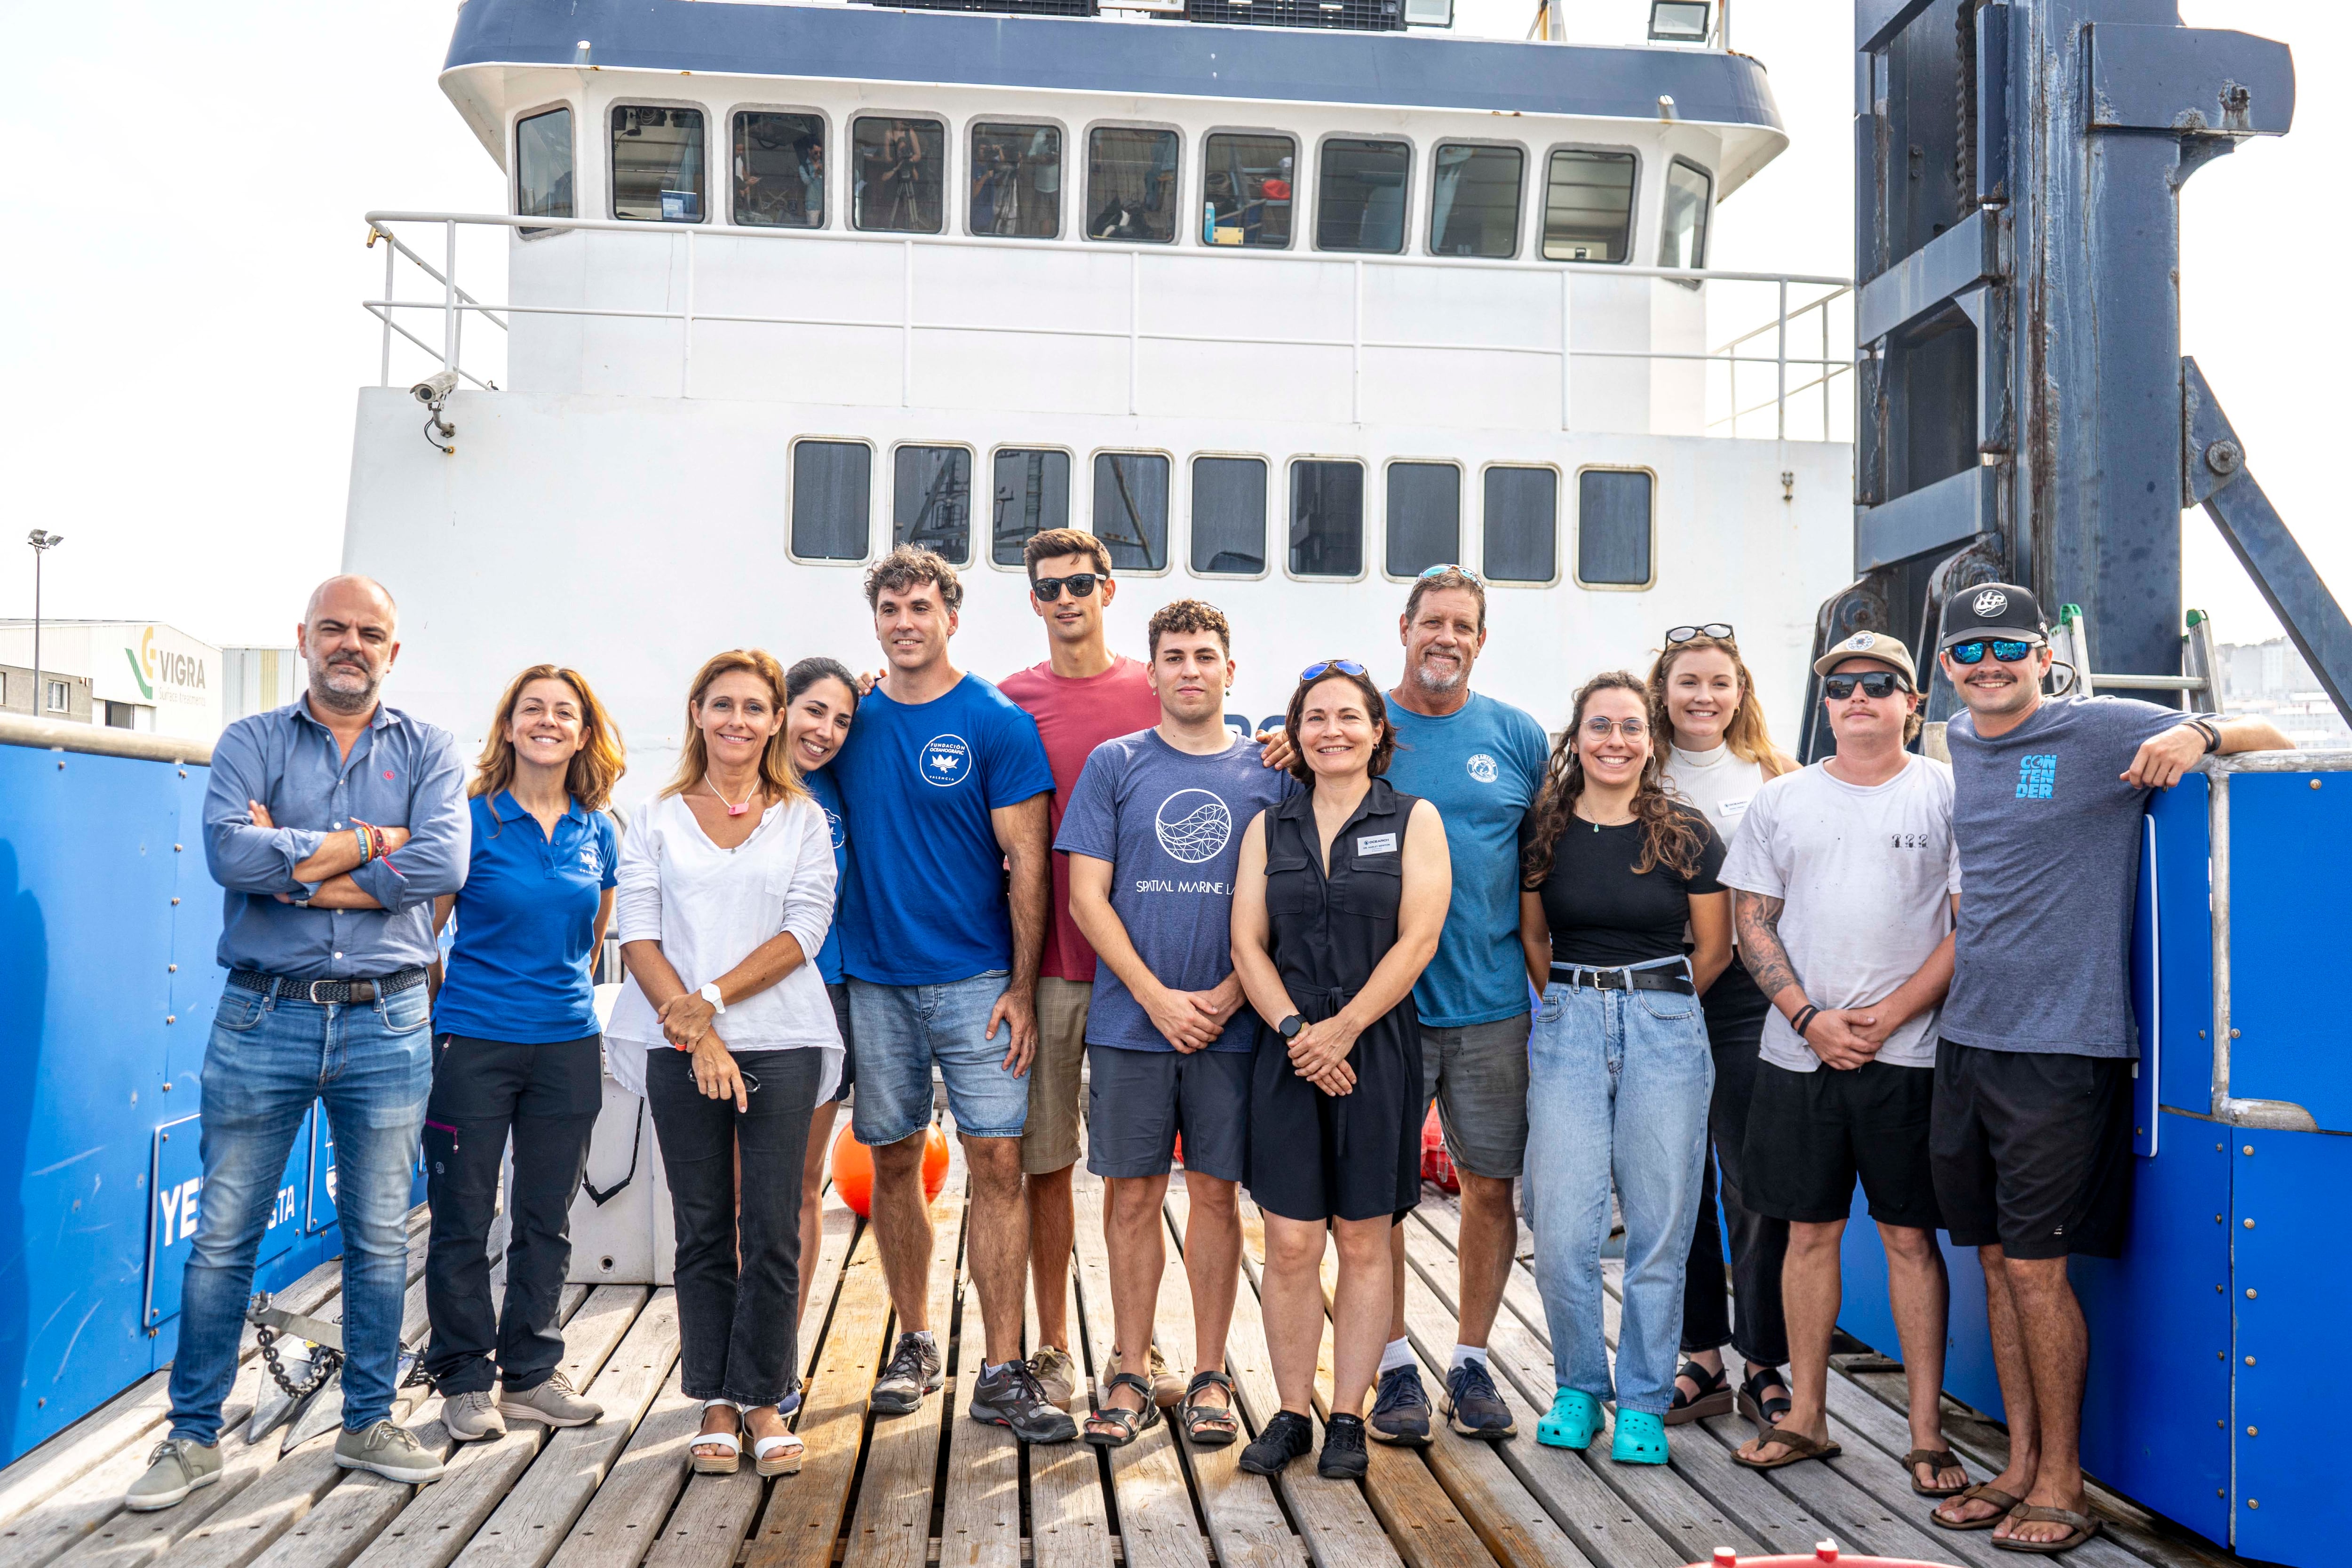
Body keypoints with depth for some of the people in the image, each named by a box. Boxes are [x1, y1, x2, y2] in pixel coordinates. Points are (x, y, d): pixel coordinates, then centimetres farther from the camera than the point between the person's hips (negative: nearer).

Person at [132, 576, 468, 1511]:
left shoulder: (427, 751, 5)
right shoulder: (252, 742, 4)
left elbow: (444, 863, -13)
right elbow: (230, 852, -15)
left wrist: (297, 864, -12)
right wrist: (368, 845, -13)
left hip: (387, 1023, 1)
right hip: (263, 1019, -1)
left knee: (380, 1237, 10)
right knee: (223, 1238, 5)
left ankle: (369, 1424, 24)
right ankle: (193, 1437, 20)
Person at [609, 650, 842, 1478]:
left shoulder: (803, 819, 8)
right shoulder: (658, 819, 10)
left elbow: (805, 930, -3)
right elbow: (638, 936, 1)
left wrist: (712, 997, -12)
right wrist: (694, 1029, -11)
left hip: (781, 1043, -1)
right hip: (679, 1046, 1)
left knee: (773, 1231, -1)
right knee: (702, 1229, 7)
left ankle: (763, 1397, 12)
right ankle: (716, 1402, 17)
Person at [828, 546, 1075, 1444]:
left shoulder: (998, 723, -3)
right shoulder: (850, 721, 7)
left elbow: (1026, 862, -5)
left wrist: (1022, 986, -10)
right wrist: (828, 968, 7)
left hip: (975, 981, -3)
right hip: (873, 980, 3)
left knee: (997, 1164, -6)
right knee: (894, 1164, 10)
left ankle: (1003, 1372, 1)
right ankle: (914, 1346, 25)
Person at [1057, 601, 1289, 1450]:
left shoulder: (1269, 772, 6)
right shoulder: (1114, 764, 4)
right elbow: (1087, 896, -1)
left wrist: (1229, 994, -8)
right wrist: (1158, 997, -10)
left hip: (1231, 1024, 0)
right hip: (1131, 1021, 0)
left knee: (1214, 1191, 7)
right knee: (1132, 1194, 5)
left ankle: (1209, 1375, 18)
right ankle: (1131, 1375, 18)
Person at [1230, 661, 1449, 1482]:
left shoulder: (1413, 820, 2)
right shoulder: (1269, 827, 10)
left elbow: (1418, 939, -6)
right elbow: (1248, 942, 4)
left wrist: (1343, 1029, -12)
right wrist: (1295, 1030, -10)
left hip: (1376, 1052, -2)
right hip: (1287, 1055, 2)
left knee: (1363, 1242, 6)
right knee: (1290, 1245, 1)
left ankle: (1348, 1417, 17)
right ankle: (1291, 1412, 15)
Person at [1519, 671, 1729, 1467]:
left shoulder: (1688, 835, -1)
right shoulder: (1544, 833, 3)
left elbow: (1714, 950, 8)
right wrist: (1582, 999, 10)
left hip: (1665, 1028, -1)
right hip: (1568, 1027, 1)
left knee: (1659, 1225, 4)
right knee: (1561, 1228, -1)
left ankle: (1643, 1402, 19)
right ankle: (1578, 1386, 20)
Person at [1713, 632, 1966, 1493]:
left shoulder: (1950, 794, 1)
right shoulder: (1780, 800, 9)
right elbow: (1753, 925, 7)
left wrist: (1885, 1018, -11)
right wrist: (1809, 1018, -6)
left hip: (1909, 1056, -2)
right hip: (1798, 1051, 3)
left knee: (1910, 1236, 2)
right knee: (1810, 1230, 9)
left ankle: (1926, 1432, 13)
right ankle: (1806, 1415, 21)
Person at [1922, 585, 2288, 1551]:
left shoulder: (2101, 731, -6)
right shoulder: (1957, 746, 13)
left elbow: (2274, 744, -4)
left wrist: (2199, 734, -25)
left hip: (2062, 1046, -6)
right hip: (1967, 1039, 6)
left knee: (2036, 1267, -4)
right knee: (1996, 1259, 11)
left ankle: (2061, 1485, 12)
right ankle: (2020, 1464, 23)